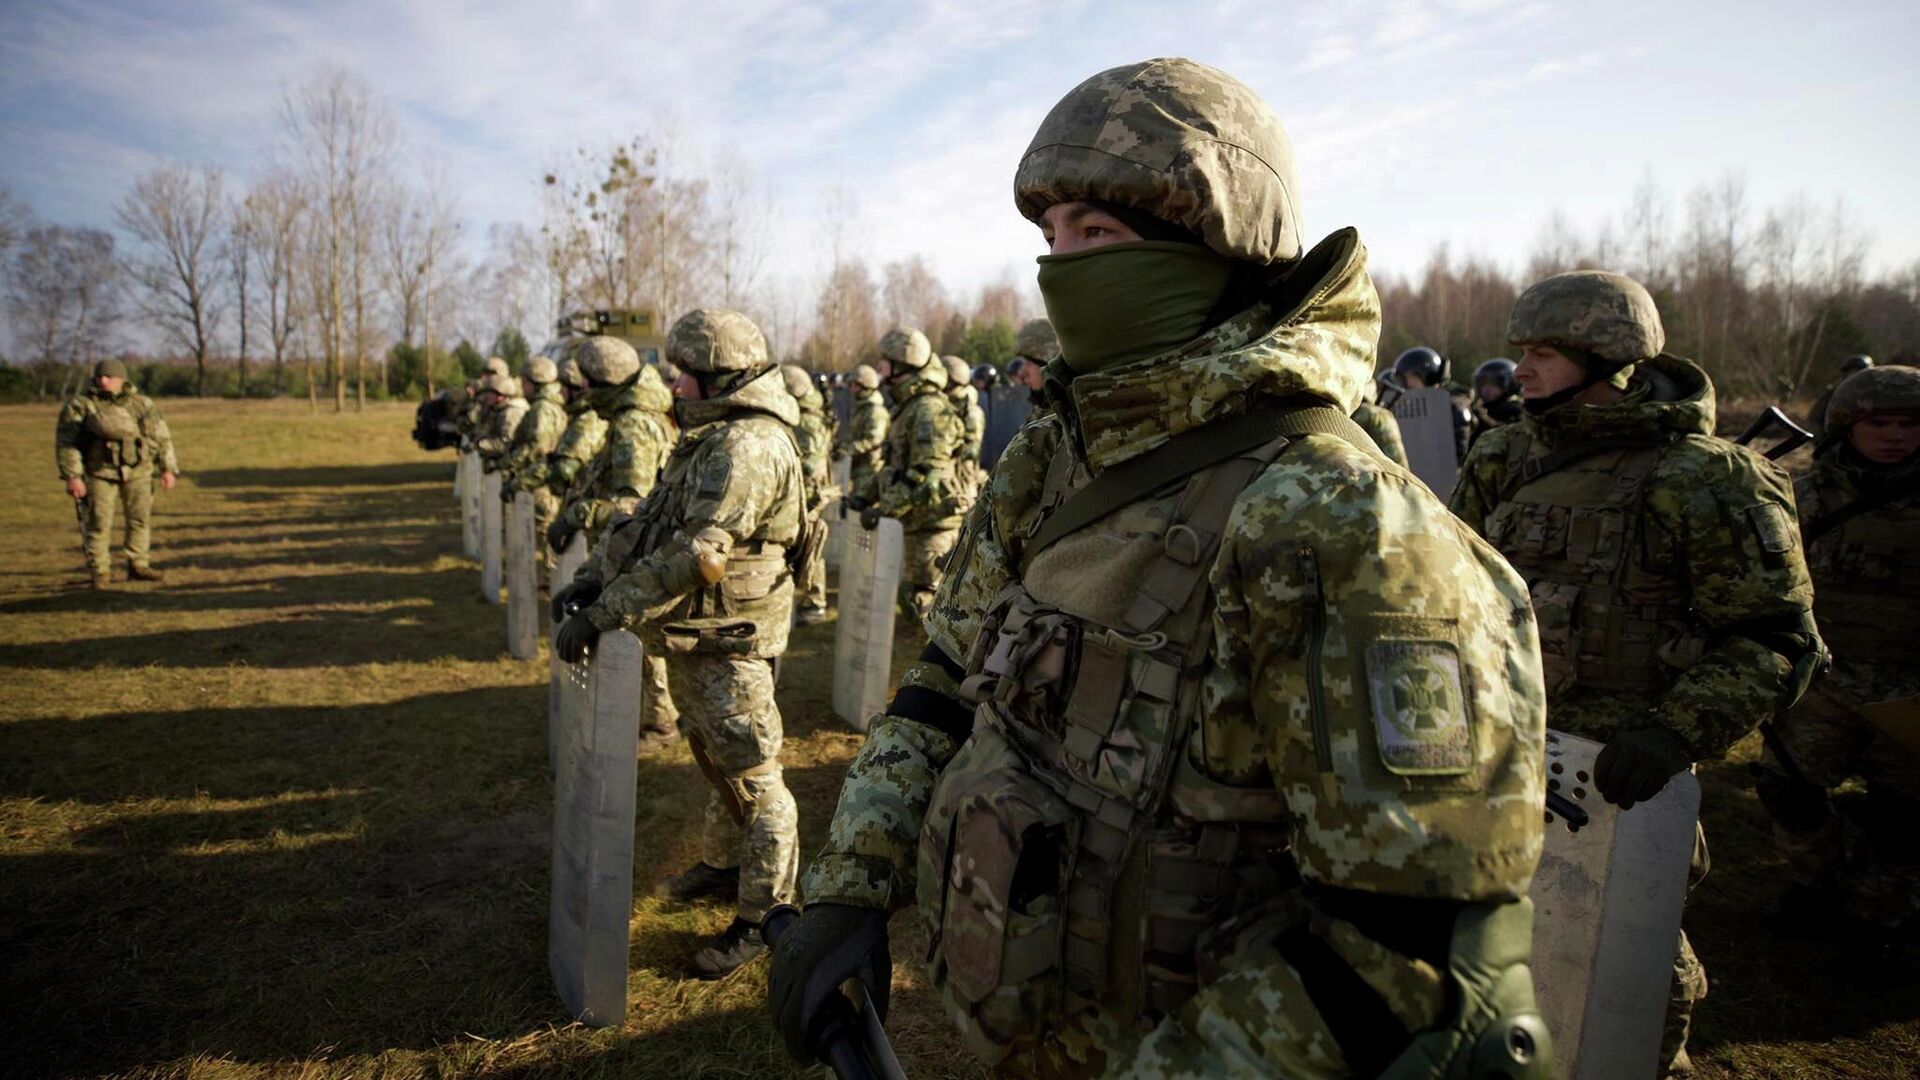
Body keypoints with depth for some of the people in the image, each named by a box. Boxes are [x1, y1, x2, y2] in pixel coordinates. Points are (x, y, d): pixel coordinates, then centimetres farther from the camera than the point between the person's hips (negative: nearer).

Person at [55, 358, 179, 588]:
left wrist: (168, 468, 5)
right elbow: (65, 442, -6)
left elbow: (162, 437, 10)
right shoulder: (80, 405, -4)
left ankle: (138, 566, 16)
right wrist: (71, 476, -12)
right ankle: (100, 572, 7)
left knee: (140, 518, 5)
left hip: (138, 472, 3)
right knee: (98, 522, -1)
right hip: (100, 472, -3)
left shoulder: (142, 404, 4)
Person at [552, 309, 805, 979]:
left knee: (752, 777, 1)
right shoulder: (711, 439, 13)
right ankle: (723, 865, 42)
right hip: (693, 638, 10)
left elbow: (696, 555, -30)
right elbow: (649, 519, 15)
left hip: (727, 642, -10)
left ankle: (764, 916, 13)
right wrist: (594, 576, 3)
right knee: (716, 760, 23)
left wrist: (603, 613, -27)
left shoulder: (748, 448, -22)